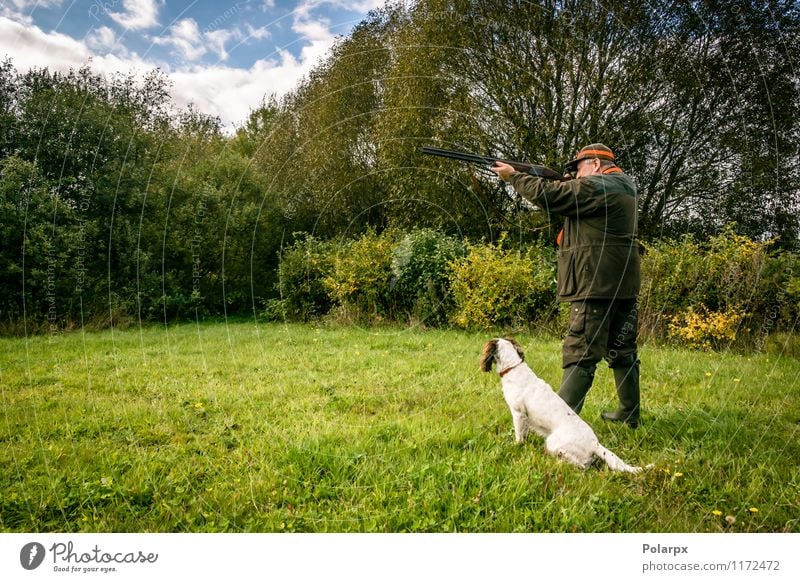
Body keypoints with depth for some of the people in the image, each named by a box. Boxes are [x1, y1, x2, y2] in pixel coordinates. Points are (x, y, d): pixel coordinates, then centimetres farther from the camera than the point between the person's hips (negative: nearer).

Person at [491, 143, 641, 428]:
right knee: (622, 351, 16)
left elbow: (548, 195, -13)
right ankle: (630, 414, 26)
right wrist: (562, 182, 8)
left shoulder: (596, 186, -11)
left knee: (581, 355, -9)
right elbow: (569, 199, 21)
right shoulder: (623, 187, 19)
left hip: (597, 284, -9)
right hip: (624, 285, 9)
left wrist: (513, 176, -1)